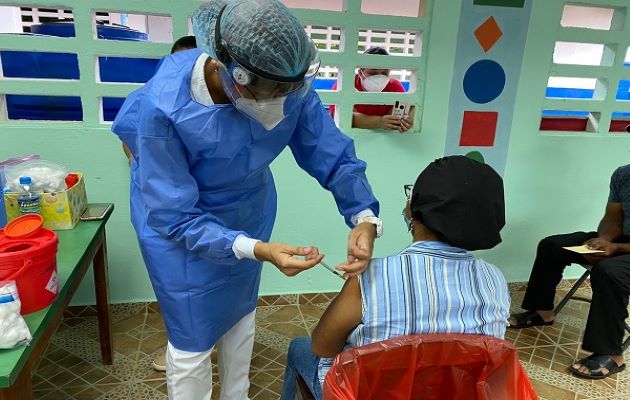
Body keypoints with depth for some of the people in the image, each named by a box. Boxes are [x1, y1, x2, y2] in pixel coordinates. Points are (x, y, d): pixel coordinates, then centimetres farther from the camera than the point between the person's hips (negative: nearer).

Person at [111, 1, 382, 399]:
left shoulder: (289, 86, -26)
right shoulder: (162, 106, -36)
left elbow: (333, 154, -16)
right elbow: (176, 217, -31)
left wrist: (364, 218, -33)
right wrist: (257, 250, -42)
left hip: (248, 207, 5)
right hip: (179, 219, -4)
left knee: (241, 314, 22)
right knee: (193, 340, 6)